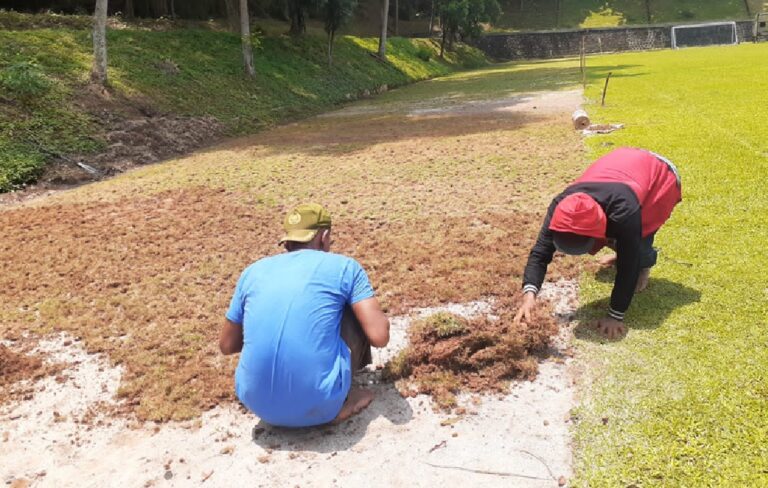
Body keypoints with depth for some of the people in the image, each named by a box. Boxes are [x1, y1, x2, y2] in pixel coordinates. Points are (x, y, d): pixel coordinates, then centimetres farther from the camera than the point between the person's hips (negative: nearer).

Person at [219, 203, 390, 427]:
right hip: (319, 406, -4)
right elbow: (379, 337, -4)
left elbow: (226, 345, 21)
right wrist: (374, 311, 19)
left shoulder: (254, 270, 13)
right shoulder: (344, 266, 3)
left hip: (258, 405, 5)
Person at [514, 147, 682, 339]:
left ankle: (646, 263, 17)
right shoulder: (561, 206, -32)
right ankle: (623, 252, 36)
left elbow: (628, 268, -37)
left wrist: (615, 316, -33)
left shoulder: (624, 212, -46)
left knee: (634, 246, -16)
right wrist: (529, 293, -48)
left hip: (660, 175, -5)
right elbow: (541, 251, -33)